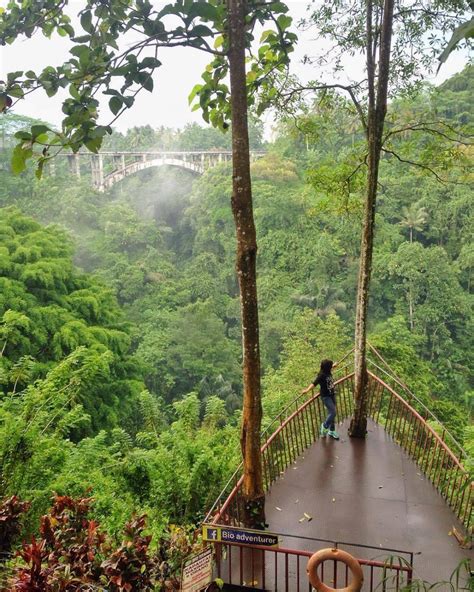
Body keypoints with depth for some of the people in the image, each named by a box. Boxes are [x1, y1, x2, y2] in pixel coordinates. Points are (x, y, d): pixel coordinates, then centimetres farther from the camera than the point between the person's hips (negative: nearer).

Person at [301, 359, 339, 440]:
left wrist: (333, 366, 47)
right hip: (326, 396, -8)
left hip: (332, 395, 8)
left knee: (332, 413, 13)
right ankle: (325, 426, 11)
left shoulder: (328, 373, 2)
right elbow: (314, 383, -32)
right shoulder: (321, 375, -22)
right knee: (332, 413, -13)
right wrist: (307, 390, -46)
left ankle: (331, 431, 26)